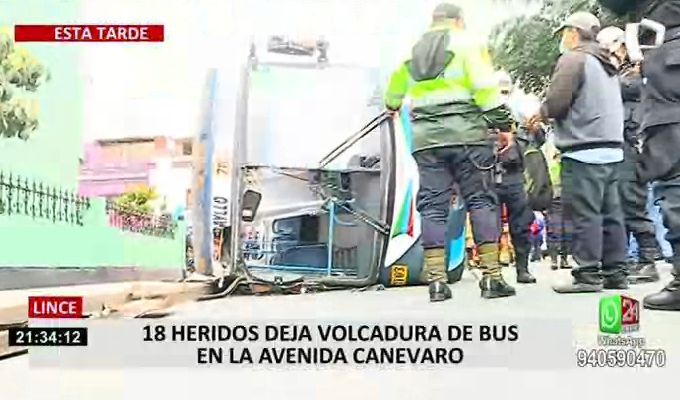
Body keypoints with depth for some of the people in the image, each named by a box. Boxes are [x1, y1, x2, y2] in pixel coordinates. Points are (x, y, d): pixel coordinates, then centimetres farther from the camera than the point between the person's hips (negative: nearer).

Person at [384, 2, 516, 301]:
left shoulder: (412, 51, 20)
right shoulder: (466, 43, 6)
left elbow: (394, 90, 34)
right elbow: (485, 88, -5)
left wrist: (392, 107, 55)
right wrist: (502, 124, -2)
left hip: (426, 136, 4)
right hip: (466, 132, -3)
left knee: (432, 206, 3)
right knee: (481, 200, 1)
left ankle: (436, 281, -2)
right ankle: (491, 277, -2)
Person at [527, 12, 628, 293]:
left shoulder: (574, 58, -4)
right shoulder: (607, 65, 24)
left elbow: (556, 101, -13)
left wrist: (541, 114, 7)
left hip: (584, 149, -9)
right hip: (611, 146, 9)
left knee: (584, 213, -8)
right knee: (610, 212, 8)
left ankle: (587, 274, -8)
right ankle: (615, 272, 10)